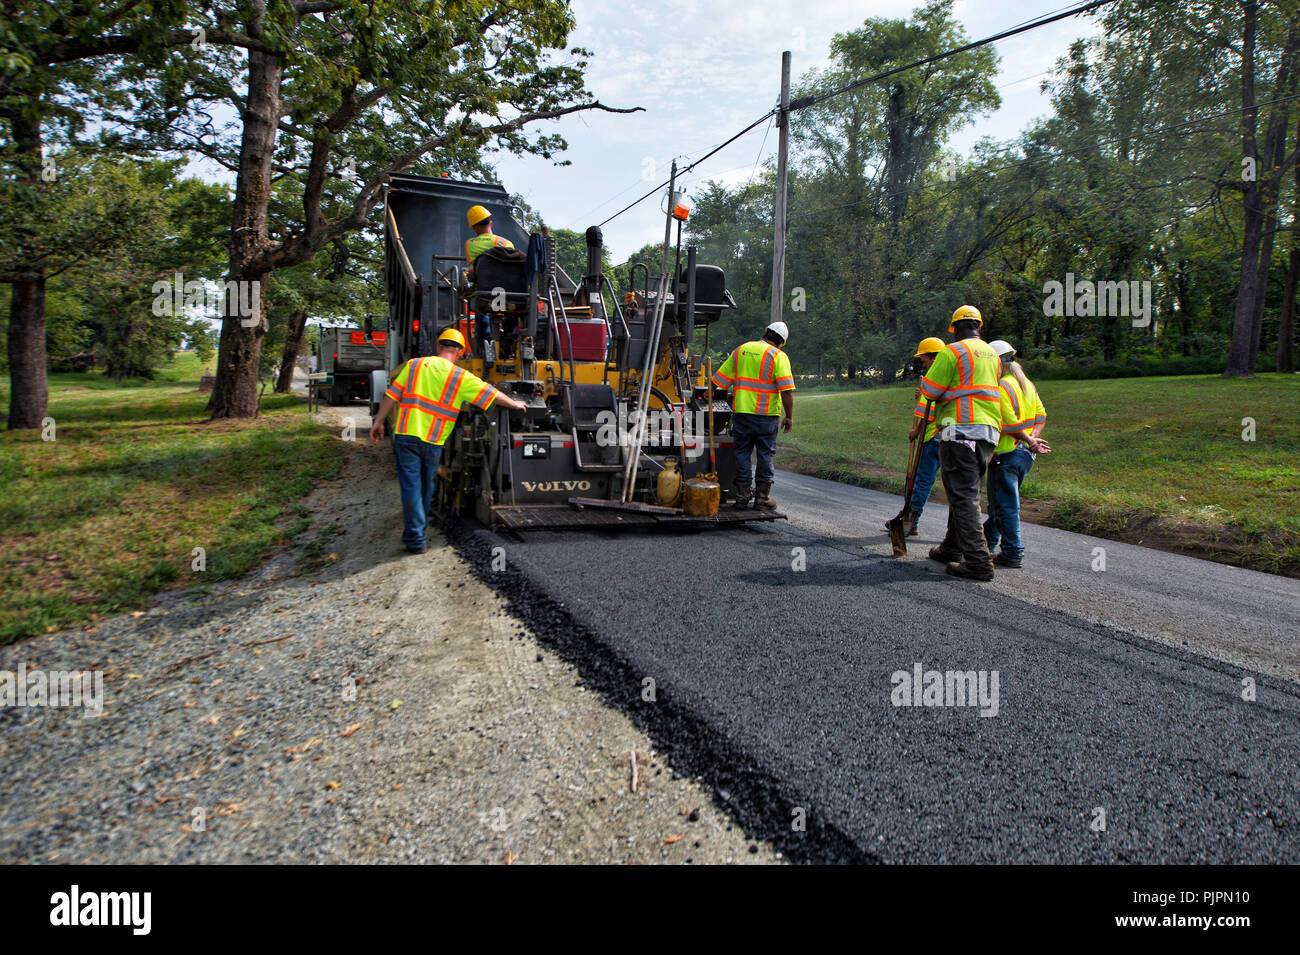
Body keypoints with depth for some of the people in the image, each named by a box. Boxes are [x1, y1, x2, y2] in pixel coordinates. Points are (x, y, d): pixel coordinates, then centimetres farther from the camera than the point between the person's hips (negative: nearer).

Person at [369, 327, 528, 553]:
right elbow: (492, 395, 2)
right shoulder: (460, 377, -2)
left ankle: (415, 539, 1)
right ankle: (420, 523, 42)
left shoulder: (414, 365, 3)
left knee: (411, 486, 3)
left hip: (406, 435, 0)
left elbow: (392, 395, 2)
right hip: (433, 441, 0)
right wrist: (515, 404, 18)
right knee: (426, 485, 21)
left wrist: (378, 422, 9)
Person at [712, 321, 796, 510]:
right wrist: (789, 416, -7)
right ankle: (762, 497, 9)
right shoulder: (778, 356, -5)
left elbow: (720, 379, 13)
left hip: (741, 411, 3)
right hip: (766, 415, -3)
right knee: (765, 453, 7)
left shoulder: (740, 350, 9)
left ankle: (742, 495, 13)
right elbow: (787, 390, -13)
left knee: (742, 452, 11)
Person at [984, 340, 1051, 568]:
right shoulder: (1027, 384, 13)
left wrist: (1030, 442, -9)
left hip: (1006, 453, -9)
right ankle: (989, 539, 34)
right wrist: (1033, 438, 1)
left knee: (1005, 504, -2)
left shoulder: (1001, 387, -15)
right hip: (1025, 454, 9)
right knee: (1002, 500, 20)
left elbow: (1011, 424, -20)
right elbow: (1041, 414, 12)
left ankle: (1012, 553, 1)